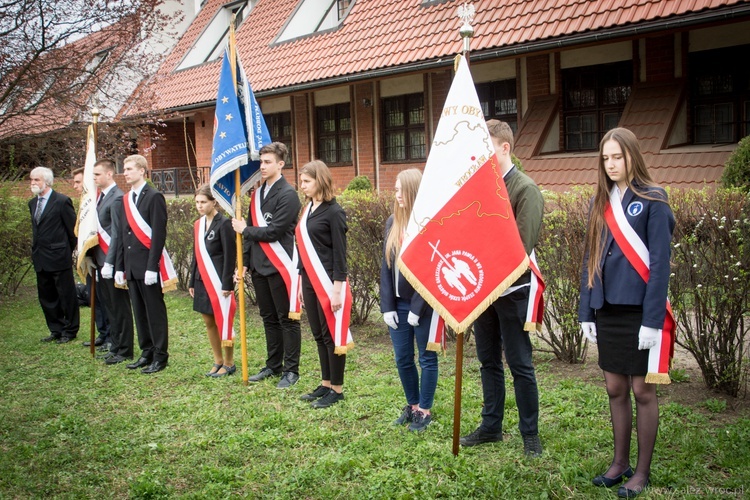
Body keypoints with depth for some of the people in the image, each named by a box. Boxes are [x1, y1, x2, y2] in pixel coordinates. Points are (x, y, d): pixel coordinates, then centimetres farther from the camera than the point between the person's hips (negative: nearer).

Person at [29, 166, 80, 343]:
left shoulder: (62, 201, -11)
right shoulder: (32, 203, 12)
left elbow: (73, 229, -8)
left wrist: (67, 251, -2)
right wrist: (35, 250, 13)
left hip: (59, 257, -8)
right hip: (40, 259, 8)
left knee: (67, 296, 3)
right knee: (46, 297, 13)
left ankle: (70, 331, 14)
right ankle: (56, 329, 24)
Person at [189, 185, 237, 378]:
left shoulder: (223, 224, -11)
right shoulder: (198, 224, 11)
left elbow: (230, 256, -13)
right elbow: (196, 254, 16)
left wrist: (227, 284, -16)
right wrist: (192, 282, 14)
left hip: (218, 282, -7)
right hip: (203, 281, 7)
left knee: (222, 322, 0)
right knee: (208, 322, 12)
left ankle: (229, 364, 12)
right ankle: (218, 361, 23)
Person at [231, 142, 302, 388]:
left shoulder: (288, 195, -12)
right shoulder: (258, 193, 13)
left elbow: (274, 231, -18)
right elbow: (251, 230, 15)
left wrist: (245, 230, -6)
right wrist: (245, 262, 11)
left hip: (279, 266, -8)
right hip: (259, 266, 8)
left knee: (287, 319, 2)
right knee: (269, 319, 16)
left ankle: (291, 370, 10)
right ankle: (273, 365, 27)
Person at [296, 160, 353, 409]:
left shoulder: (333, 212, -11)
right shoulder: (308, 210, 12)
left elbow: (340, 253, -13)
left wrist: (337, 289, -17)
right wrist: (302, 283, 16)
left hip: (328, 282, -8)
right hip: (310, 282, 8)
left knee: (332, 336, 0)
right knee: (319, 335, 13)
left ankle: (337, 389, 10)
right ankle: (325, 384, 24)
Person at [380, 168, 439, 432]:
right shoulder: (393, 222, 6)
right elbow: (386, 266, 7)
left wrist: (417, 308, -16)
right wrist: (387, 306, 1)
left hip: (423, 304, -6)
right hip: (398, 304, 6)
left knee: (427, 358, 8)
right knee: (402, 359, 13)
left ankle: (424, 410, 21)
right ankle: (412, 405, 31)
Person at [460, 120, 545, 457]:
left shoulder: (525, 189, -10)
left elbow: (522, 245, -17)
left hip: (511, 289, -6)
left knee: (520, 364, 3)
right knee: (488, 361, 15)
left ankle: (530, 434, 16)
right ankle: (491, 426, 29)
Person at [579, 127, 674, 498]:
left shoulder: (652, 200, -7)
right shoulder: (600, 202, 11)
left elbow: (659, 262, -11)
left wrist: (652, 318, -16)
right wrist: (586, 313, 8)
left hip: (639, 309, -5)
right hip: (607, 310, 6)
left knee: (642, 390, 5)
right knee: (615, 390, 13)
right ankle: (620, 462, 26)